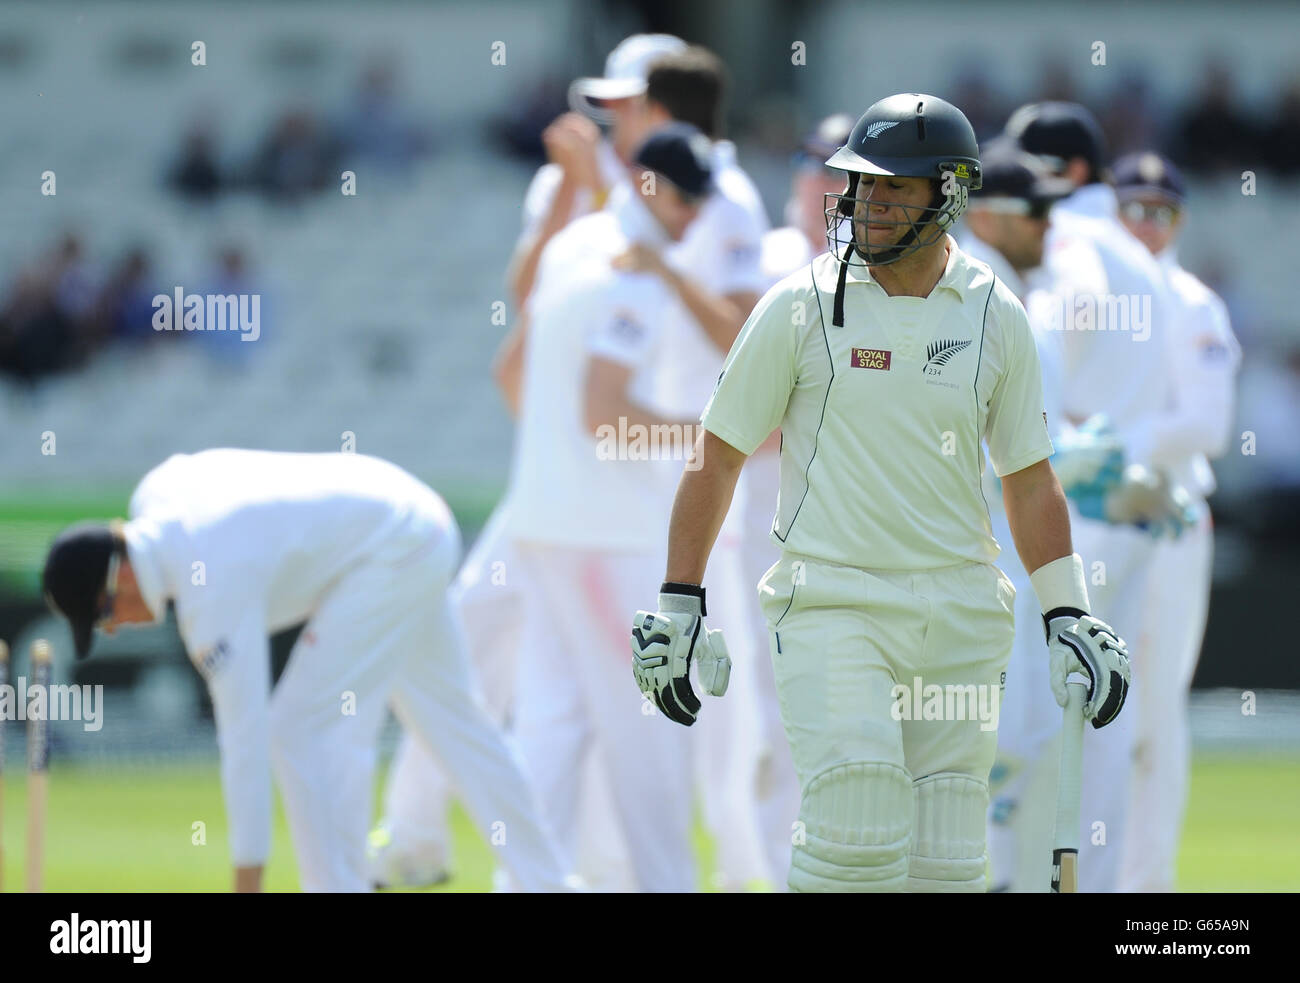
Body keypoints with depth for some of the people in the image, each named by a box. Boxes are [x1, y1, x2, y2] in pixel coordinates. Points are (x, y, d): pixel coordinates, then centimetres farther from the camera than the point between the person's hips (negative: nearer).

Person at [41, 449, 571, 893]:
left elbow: (244, 744, -29)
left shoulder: (213, 591, -29)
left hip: (391, 555, -11)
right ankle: (546, 885, 28)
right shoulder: (154, 493, -7)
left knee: (301, 732, -13)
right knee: (449, 721, 19)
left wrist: (246, 889, -27)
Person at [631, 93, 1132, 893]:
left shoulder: (995, 317, 7)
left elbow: (1030, 481, 14)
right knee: (860, 841, -20)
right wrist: (678, 606, -2)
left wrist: (1069, 617, 7)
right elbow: (718, 456, 3)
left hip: (961, 615, 3)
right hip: (833, 605, -3)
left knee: (945, 865, 3)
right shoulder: (800, 306, -2)